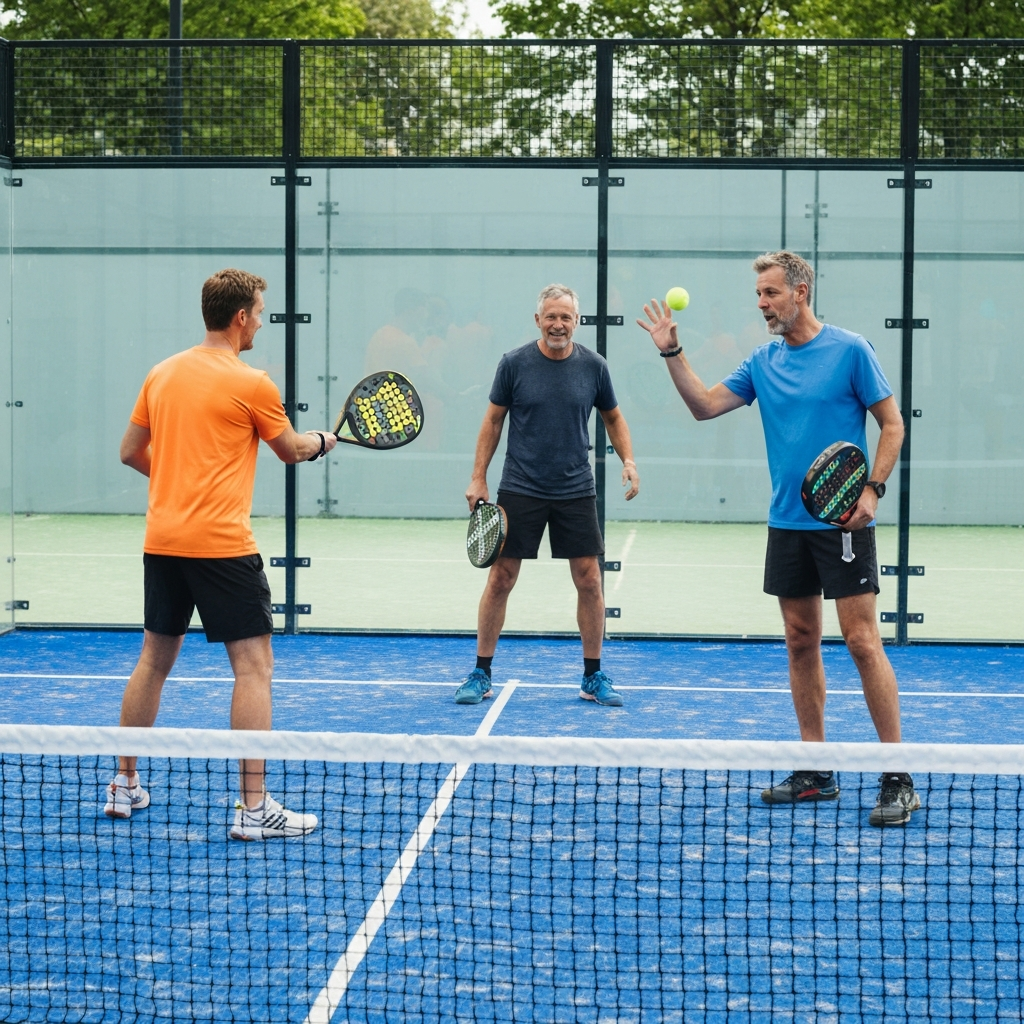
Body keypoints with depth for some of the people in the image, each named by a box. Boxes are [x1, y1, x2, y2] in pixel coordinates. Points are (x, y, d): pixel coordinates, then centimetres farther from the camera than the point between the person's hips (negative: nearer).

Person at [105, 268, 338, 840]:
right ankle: (254, 808, -5)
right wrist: (324, 441, 27)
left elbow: (132, 451, 16)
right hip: (222, 545, -7)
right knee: (255, 666, -3)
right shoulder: (251, 383, -8)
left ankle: (125, 786, 25)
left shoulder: (162, 374, 9)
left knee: (155, 660, 18)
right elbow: (290, 450, 6)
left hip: (162, 541, 7)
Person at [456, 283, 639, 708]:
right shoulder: (514, 363, -5)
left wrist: (628, 459, -3)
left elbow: (613, 418, 13)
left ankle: (593, 677, 12)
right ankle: (480, 674, 11)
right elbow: (493, 421, 4)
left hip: (576, 492, 2)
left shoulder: (593, 366, 0)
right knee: (500, 579, 0)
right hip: (520, 490, -1)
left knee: (589, 580, 0)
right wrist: (478, 478, 0)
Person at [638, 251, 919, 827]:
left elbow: (893, 423, -3)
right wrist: (672, 352, -1)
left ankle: (898, 780, -6)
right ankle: (816, 772, 17)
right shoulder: (764, 363, 10)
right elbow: (704, 405, 10)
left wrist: (873, 489, -14)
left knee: (862, 639, -10)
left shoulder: (850, 349, -5)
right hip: (787, 521, 6)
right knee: (801, 641, 9)